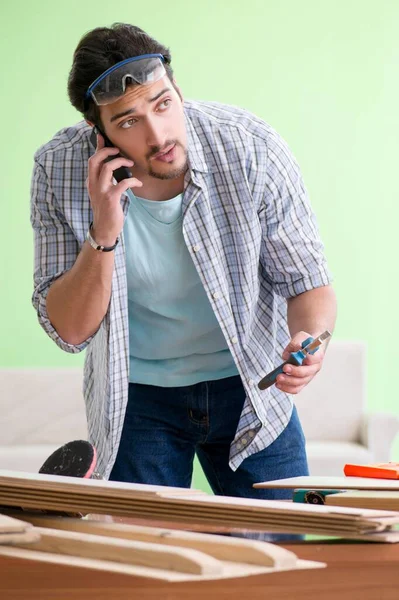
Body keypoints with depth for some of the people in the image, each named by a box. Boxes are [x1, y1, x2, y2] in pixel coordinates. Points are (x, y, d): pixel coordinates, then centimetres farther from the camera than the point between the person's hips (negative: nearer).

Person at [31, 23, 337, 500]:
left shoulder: (251, 148, -21)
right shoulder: (61, 170, -18)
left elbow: (307, 282, -10)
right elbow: (68, 332, -15)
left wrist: (309, 339, -32)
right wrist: (103, 235, -31)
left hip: (249, 385, 0)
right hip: (136, 396, 0)